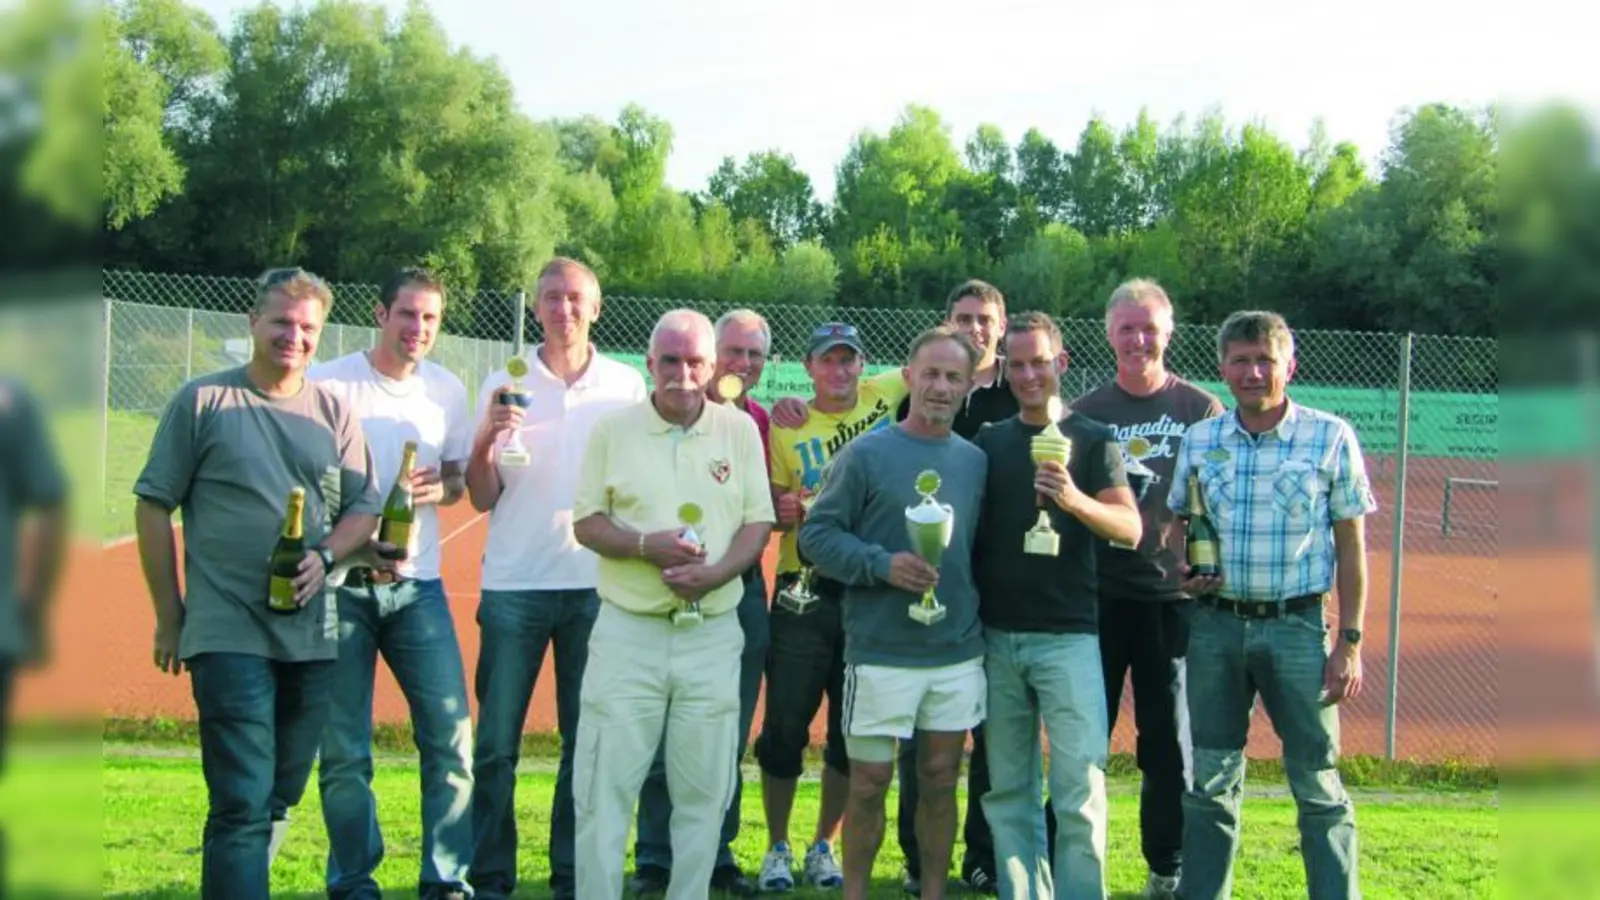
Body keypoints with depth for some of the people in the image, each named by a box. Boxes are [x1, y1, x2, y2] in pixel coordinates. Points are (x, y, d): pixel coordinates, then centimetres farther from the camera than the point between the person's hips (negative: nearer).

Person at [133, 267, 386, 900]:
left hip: (314, 633, 4)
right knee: (244, 801, -10)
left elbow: (364, 506, 11)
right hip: (228, 634, -4)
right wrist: (169, 617, 0)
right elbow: (153, 506, 2)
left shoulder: (334, 411, 10)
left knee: (282, 796, 14)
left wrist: (325, 556, -11)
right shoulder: (202, 401, 0)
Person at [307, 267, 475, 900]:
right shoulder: (326, 384, -5)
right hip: (340, 585, -3)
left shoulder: (448, 390, 8)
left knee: (452, 735, -2)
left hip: (417, 585, 3)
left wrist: (439, 489, -7)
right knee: (344, 750, 4)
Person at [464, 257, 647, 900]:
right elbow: (482, 499, 2)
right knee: (496, 743, 1)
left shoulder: (627, 385, 6)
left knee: (588, 738, 6)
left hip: (597, 584, 1)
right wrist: (484, 440, -15)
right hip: (514, 583, -1)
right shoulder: (504, 385, 4)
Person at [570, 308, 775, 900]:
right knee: (605, 785, 1)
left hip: (713, 633, 1)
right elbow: (586, 523, 2)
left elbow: (758, 524, 3)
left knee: (704, 790, 8)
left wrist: (714, 573, -15)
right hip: (628, 630, -1)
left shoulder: (741, 430, 4)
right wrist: (647, 546, -16)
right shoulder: (613, 429, 2)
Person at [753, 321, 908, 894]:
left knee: (853, 732, 10)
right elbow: (772, 511, 5)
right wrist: (784, 513, -17)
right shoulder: (787, 427, 1)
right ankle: (777, 849, 20)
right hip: (805, 593, -1)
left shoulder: (884, 397, 4)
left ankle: (823, 845, 26)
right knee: (785, 726, 3)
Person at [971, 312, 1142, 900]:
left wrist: (1075, 501, -27)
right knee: (1008, 790, 9)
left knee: (1079, 787, -8)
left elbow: (1131, 528, -8)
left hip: (1068, 636, -3)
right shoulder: (987, 443, 12)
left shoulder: (1091, 440, 2)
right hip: (996, 636, 4)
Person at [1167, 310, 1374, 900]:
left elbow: (1351, 545, -1)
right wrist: (1182, 570, -7)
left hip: (1296, 625, -3)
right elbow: (1178, 525, 16)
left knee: (1317, 783, 3)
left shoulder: (1330, 438, -3)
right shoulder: (1199, 440, 5)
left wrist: (1349, 641, -5)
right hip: (1215, 624, 3)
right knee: (1209, 781, 12)